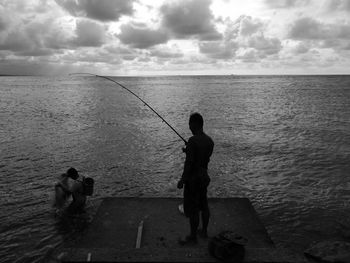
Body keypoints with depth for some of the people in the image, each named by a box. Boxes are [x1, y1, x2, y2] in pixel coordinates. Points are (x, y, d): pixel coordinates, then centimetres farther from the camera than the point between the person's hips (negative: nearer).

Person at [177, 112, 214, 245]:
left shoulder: (192, 141, -23)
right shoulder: (210, 141, 2)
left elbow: (189, 163, -24)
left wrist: (182, 180, -15)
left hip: (193, 179, -8)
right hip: (204, 176, 8)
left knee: (192, 209, 4)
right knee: (203, 205, 20)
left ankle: (193, 237, 17)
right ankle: (204, 231, 36)